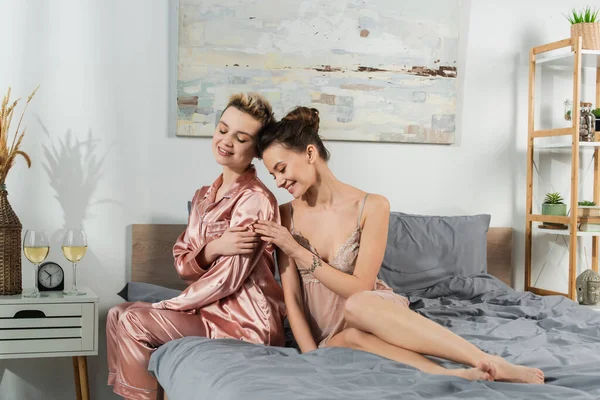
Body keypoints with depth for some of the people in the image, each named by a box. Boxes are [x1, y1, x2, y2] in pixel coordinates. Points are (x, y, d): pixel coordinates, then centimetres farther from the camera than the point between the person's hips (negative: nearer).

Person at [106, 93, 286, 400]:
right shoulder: (204, 196, 10)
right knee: (117, 314, 1)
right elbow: (183, 264, 4)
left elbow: (227, 279, -19)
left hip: (244, 321, -8)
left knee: (132, 322, -16)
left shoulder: (255, 201, -16)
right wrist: (213, 249, -19)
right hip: (210, 309, 8)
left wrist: (164, 308, -9)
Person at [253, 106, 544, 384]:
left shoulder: (372, 207, -12)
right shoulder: (286, 215, -2)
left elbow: (359, 288, -14)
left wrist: (296, 251, -18)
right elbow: (291, 297, -4)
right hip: (330, 336, 2)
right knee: (354, 336, -37)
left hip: (373, 310, -1)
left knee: (357, 306, -39)